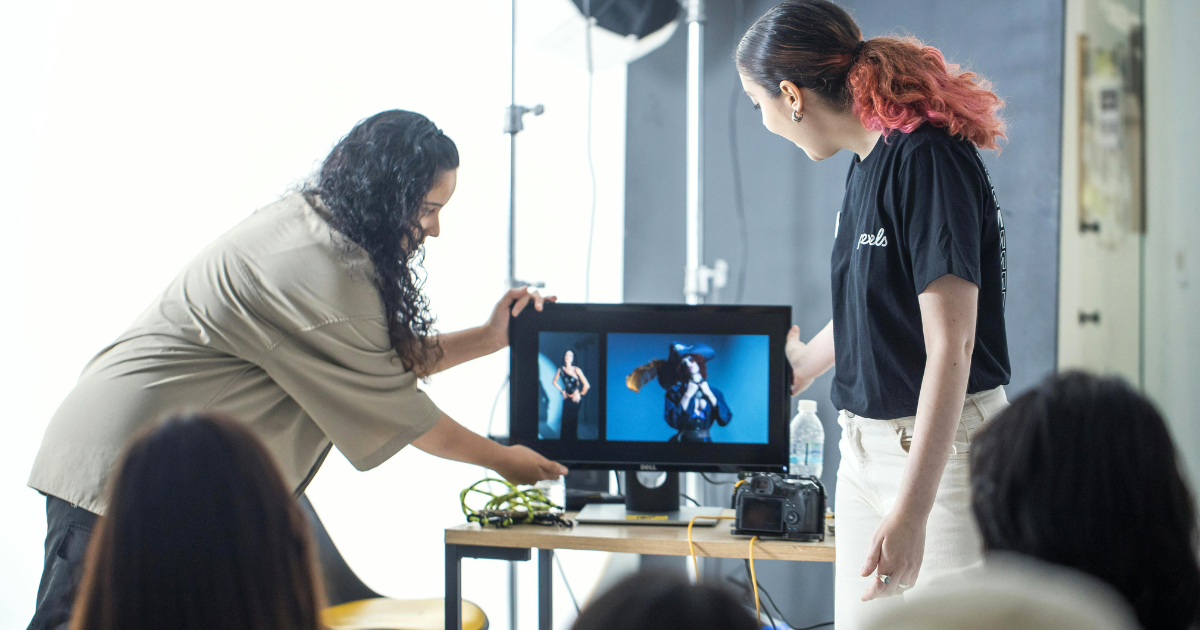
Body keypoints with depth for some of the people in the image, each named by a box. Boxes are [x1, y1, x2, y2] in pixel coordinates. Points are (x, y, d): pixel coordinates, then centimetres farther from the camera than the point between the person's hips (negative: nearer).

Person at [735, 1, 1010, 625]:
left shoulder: (928, 160, -18)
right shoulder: (867, 163, 10)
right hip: (866, 447, 9)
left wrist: (912, 509, -27)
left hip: (942, 446, -9)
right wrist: (803, 364, 46)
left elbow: (950, 347, -23)